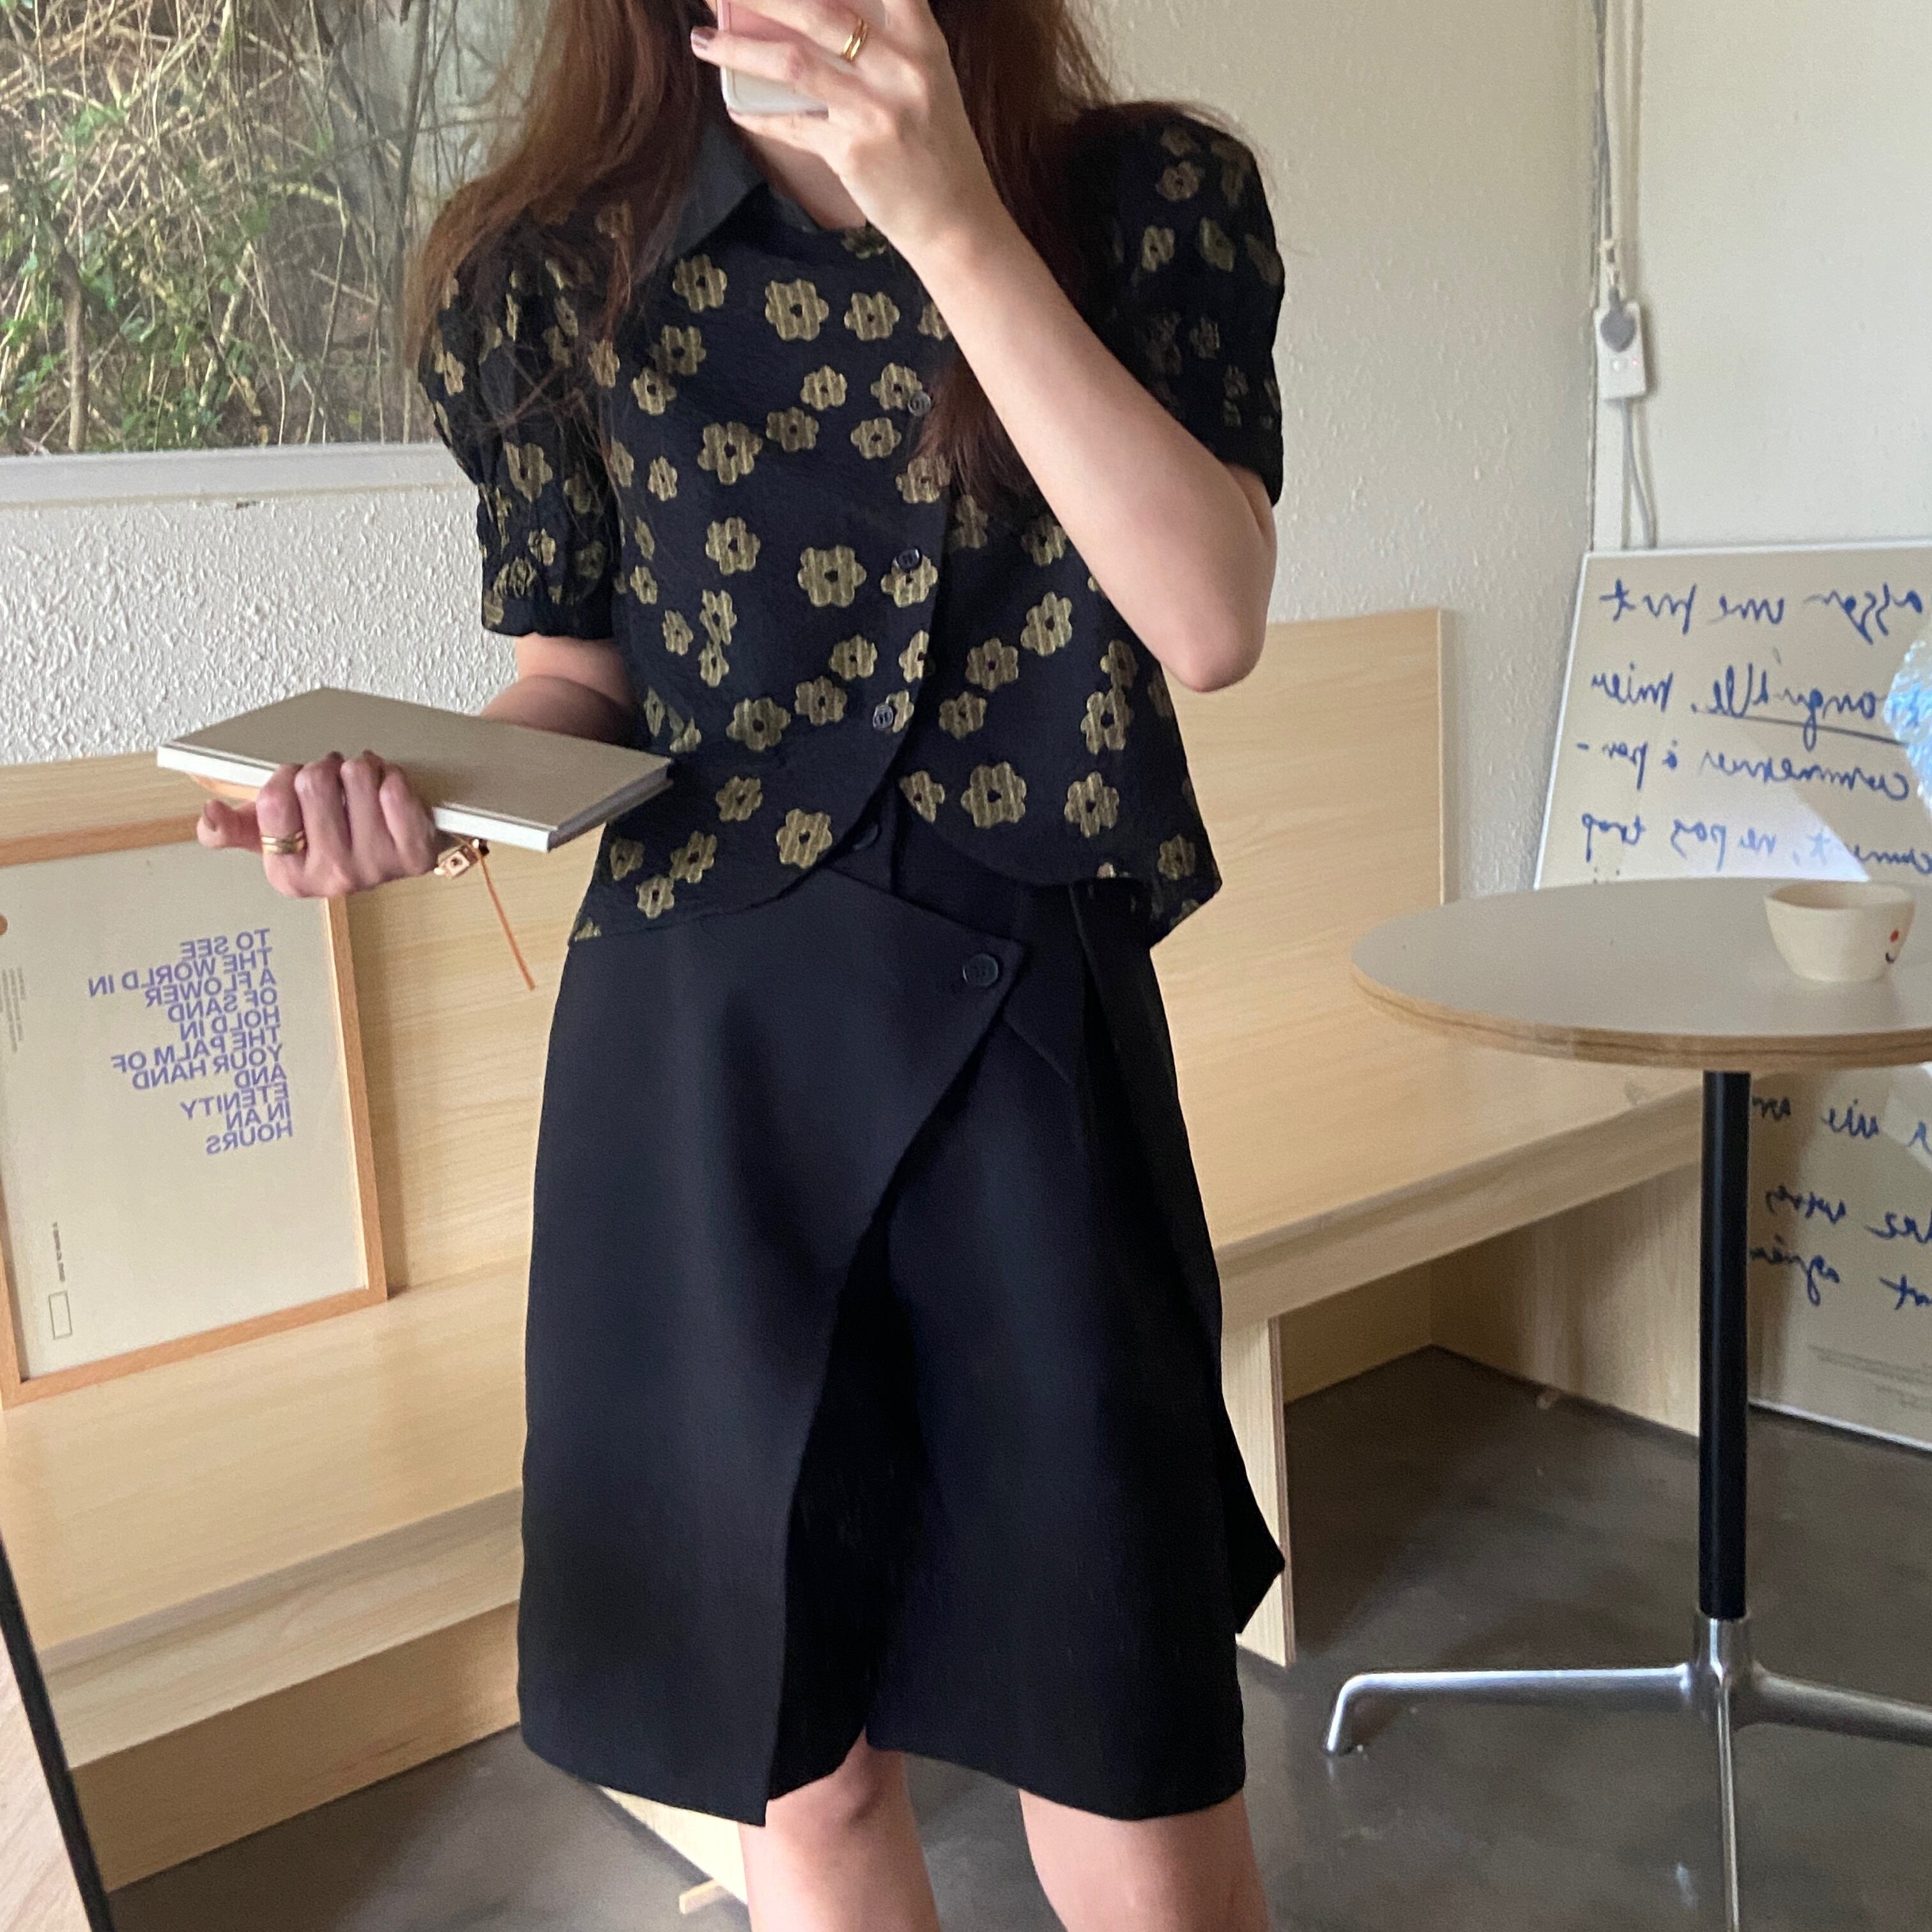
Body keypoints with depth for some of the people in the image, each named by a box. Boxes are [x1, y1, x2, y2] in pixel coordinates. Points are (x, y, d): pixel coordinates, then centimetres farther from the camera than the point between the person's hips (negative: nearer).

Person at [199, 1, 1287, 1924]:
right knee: (801, 1769, 14)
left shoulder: (1149, 200, 1)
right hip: (698, 1052, 1)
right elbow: (579, 684, 9)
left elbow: (1206, 619, -12)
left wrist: (953, 221, -19)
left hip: (1033, 1037, 0)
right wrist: (423, 794, -13)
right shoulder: (560, 271, 3)